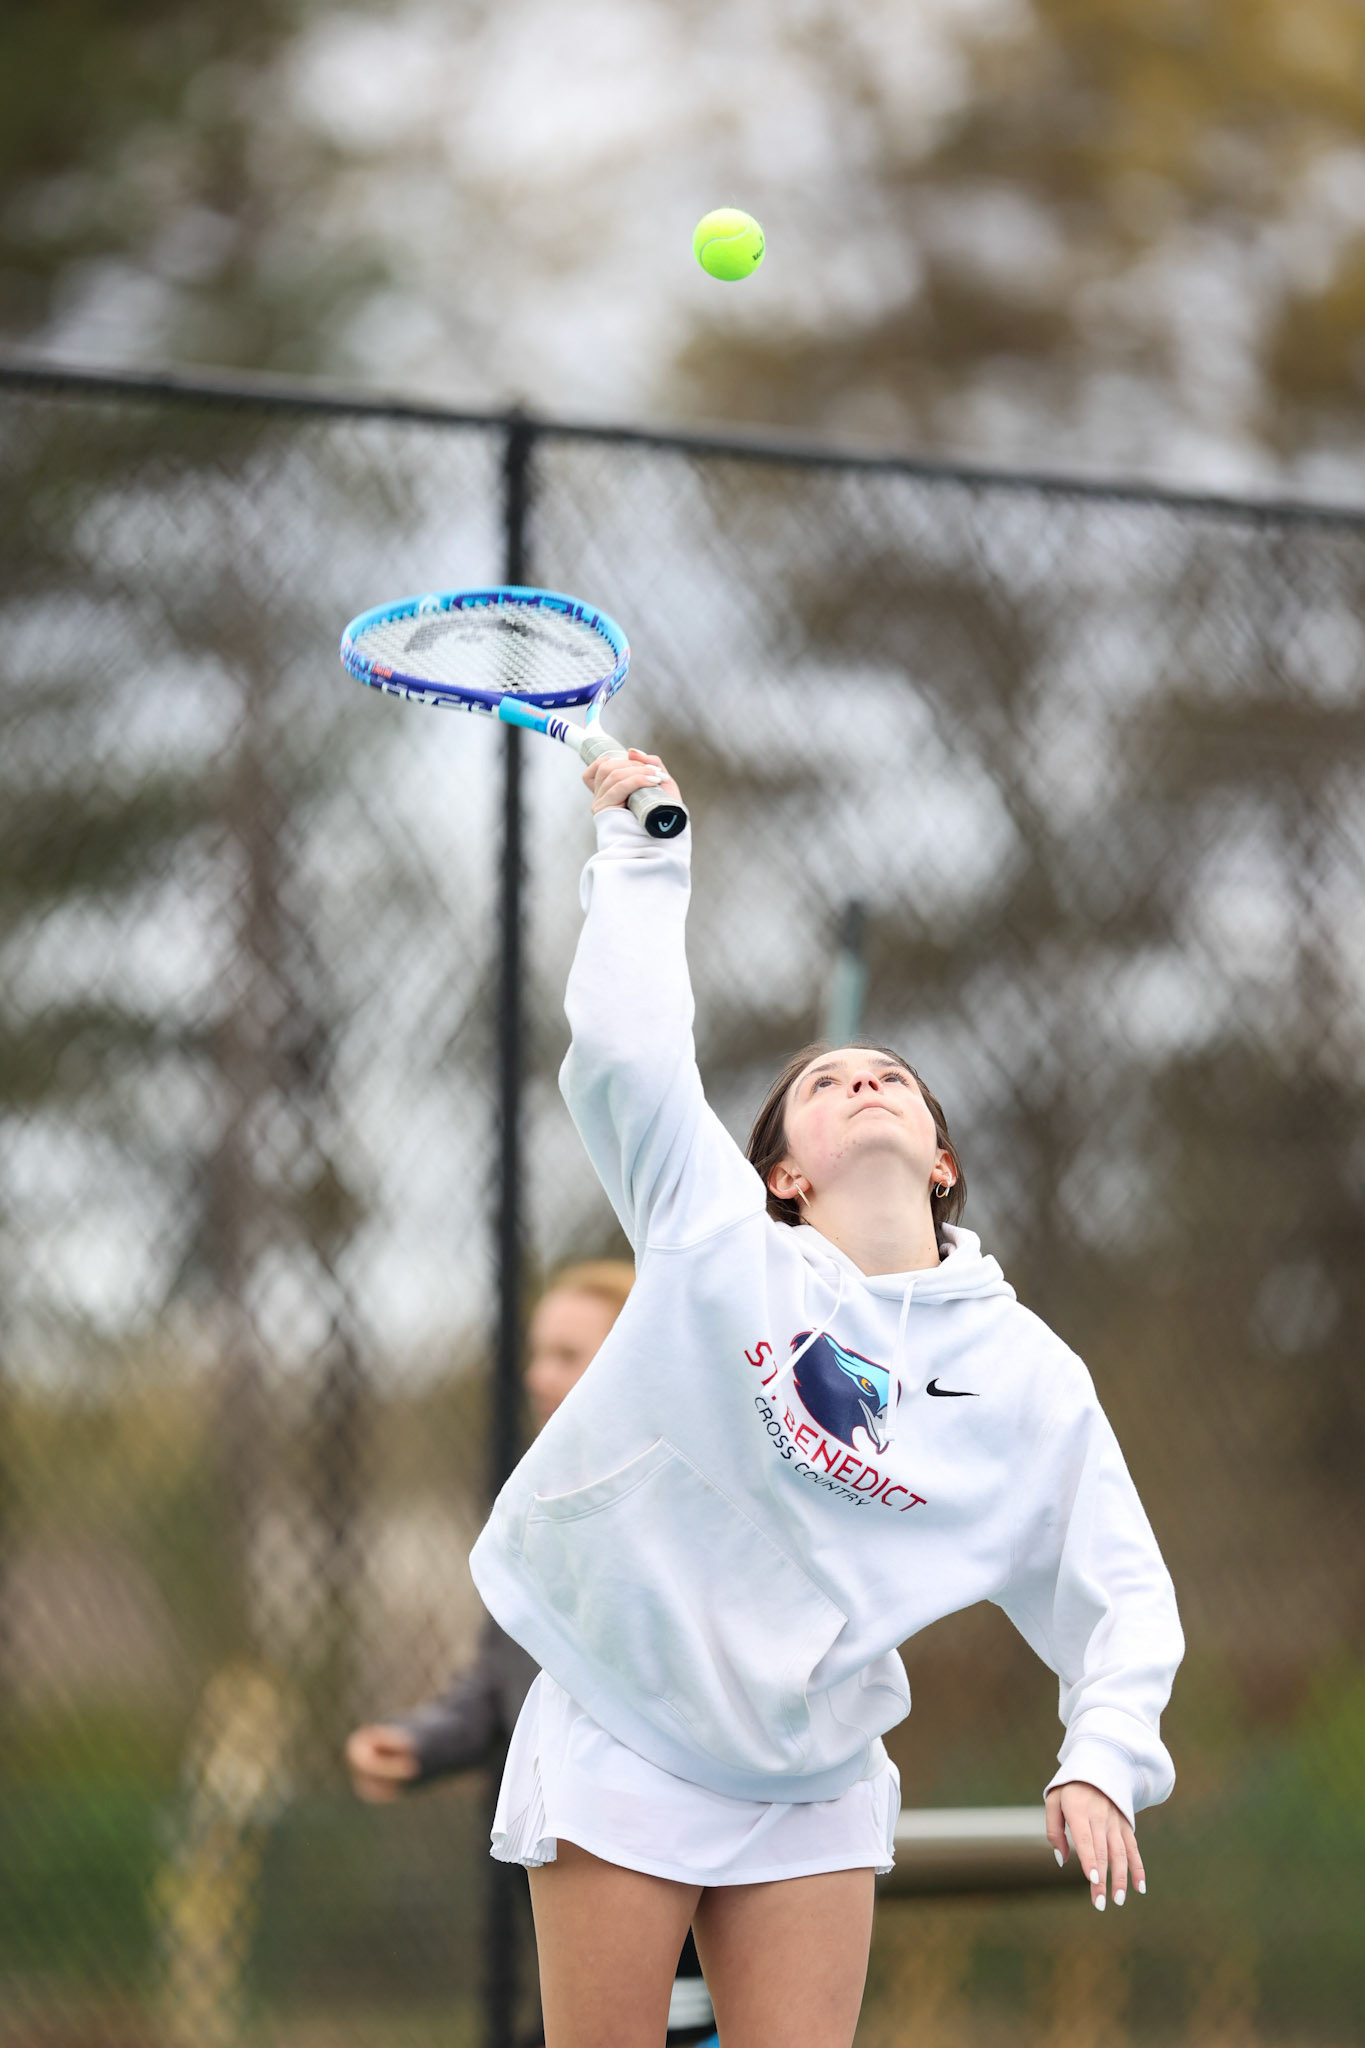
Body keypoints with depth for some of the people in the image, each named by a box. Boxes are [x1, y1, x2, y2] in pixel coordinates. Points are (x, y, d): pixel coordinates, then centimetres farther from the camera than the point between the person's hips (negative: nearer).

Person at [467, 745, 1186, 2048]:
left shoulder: (1029, 1377, 1)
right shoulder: (719, 1246, -6)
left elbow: (1121, 1598, 4)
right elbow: (626, 1042, -15)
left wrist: (1102, 1759, -12)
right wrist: (639, 846, -7)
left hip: (815, 1783, 2)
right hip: (619, 1736, -2)